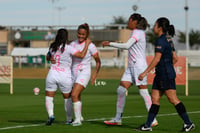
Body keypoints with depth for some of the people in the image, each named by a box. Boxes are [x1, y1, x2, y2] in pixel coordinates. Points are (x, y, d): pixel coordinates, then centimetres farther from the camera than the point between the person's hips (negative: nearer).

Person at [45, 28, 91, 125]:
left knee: (49, 97, 8)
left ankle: (51, 115, -16)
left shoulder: (52, 47, 4)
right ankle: (69, 119, 24)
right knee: (67, 98, 16)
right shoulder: (68, 48, -12)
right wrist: (87, 44, -7)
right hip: (65, 77, -2)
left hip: (52, 75, 2)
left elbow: (47, 57, 24)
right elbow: (82, 55, -15)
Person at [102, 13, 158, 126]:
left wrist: (110, 44, -17)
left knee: (144, 92, -8)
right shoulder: (136, 32, 17)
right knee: (121, 90, 3)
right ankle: (118, 119, 7)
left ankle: (153, 120, -3)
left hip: (139, 66, -10)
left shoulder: (138, 32, -12)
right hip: (131, 66, 10)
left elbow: (127, 46, -22)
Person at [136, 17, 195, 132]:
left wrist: (145, 72, -19)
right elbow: (174, 59, 19)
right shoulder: (167, 40, 14)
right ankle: (148, 125, 8)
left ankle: (189, 123, -2)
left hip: (166, 75, -10)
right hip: (161, 75, 10)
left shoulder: (160, 41, -14)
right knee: (155, 99, 7)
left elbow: (157, 59, -20)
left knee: (173, 99, -6)